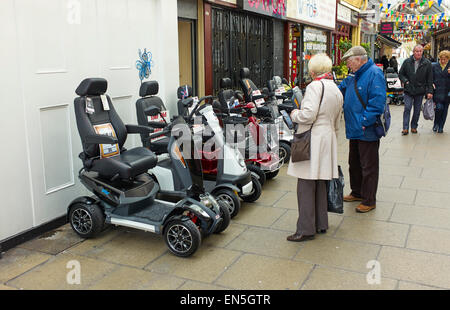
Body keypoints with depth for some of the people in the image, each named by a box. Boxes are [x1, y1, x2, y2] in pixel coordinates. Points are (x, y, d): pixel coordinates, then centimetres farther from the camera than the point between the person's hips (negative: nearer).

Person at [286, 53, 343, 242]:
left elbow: (308, 115, -21)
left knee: (306, 186, -5)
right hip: (328, 139, 9)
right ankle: (321, 224, 24)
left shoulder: (315, 86, -11)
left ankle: (306, 229, -1)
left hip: (312, 139, -9)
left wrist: (294, 114, -2)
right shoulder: (337, 90, 17)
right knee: (320, 184, 16)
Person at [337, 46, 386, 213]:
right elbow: (341, 90, 27)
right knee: (354, 163, 20)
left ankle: (369, 200, 13)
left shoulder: (374, 74, -17)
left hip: (367, 131, -10)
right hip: (355, 130, 10)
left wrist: (365, 122, -24)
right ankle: (357, 192, 37)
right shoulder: (355, 77, 13)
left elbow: (377, 101, -24)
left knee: (368, 166, 2)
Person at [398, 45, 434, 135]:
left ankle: (414, 127, 20)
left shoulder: (427, 63, 0)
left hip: (420, 91, 1)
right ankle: (405, 128, -4)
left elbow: (430, 79, 2)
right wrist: (405, 81, -8)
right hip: (408, 90, -1)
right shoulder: (407, 62, 1)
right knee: (407, 108, -7)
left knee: (417, 110, 8)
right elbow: (400, 74, 11)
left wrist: (429, 91, -4)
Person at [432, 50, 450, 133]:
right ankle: (436, 124, 9)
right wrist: (432, 84, -9)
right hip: (437, 91, -2)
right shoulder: (434, 66, 6)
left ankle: (441, 127, 16)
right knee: (439, 107, -15)